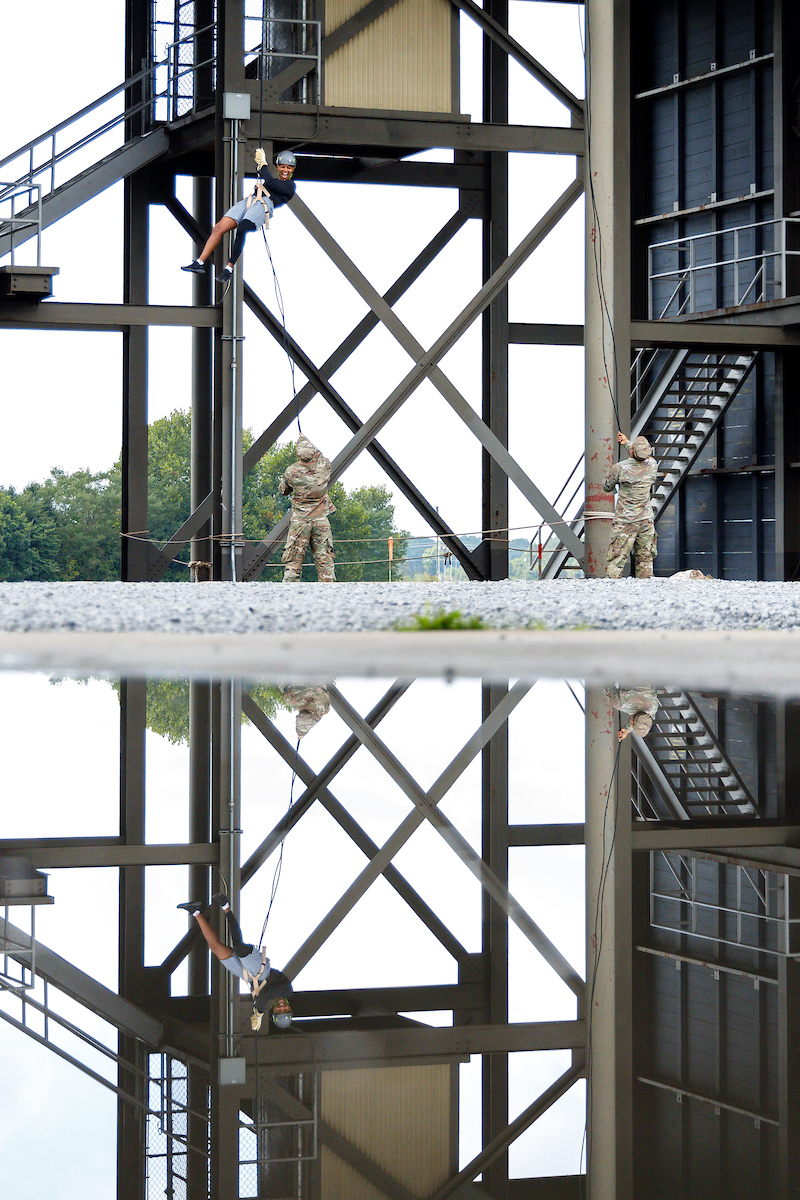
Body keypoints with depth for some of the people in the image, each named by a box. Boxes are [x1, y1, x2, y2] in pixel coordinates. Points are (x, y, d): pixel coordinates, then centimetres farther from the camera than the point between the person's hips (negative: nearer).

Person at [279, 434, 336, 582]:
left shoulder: (291, 471, -8)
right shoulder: (324, 466, -4)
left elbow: (283, 490, 11)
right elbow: (319, 455, 21)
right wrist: (305, 440, 36)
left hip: (299, 522, -1)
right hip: (321, 521, 1)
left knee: (293, 561, 2)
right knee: (325, 560, 4)